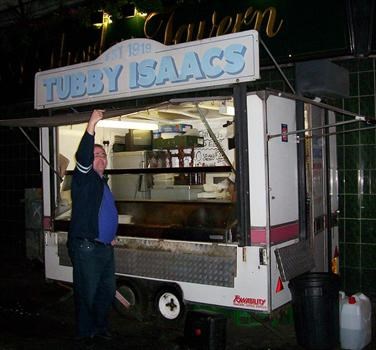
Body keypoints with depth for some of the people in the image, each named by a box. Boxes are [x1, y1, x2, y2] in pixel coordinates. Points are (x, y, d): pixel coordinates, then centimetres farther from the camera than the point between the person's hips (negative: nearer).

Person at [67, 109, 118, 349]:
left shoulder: (103, 182, 18)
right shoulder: (83, 178, -6)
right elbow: (82, 158, -28)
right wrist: (91, 127, -36)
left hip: (106, 247, 8)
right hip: (86, 247, -8)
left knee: (108, 290, 16)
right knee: (87, 293, 1)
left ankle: (101, 327, 33)